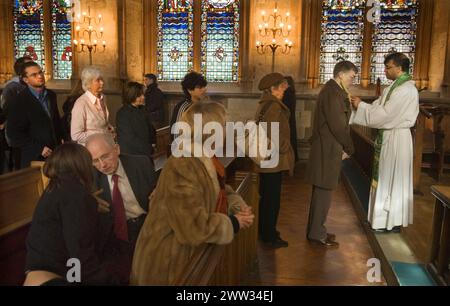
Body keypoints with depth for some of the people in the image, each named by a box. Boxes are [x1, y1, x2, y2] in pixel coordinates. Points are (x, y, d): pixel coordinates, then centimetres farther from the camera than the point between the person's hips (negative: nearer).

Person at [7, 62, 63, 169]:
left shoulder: (51, 95, 8)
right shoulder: (20, 102, -10)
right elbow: (13, 133, -12)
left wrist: (60, 138, 10)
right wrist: (39, 149, -15)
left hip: (55, 153, 5)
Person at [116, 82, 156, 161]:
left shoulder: (141, 110, 10)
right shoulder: (122, 114, -12)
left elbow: (150, 128, 19)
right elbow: (130, 138, -16)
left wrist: (153, 143, 2)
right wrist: (149, 148, -11)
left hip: (145, 154, 7)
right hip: (130, 155, -7)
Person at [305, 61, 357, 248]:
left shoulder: (332, 90, 15)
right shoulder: (333, 93, -17)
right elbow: (338, 125, -22)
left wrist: (345, 147, 11)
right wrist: (348, 148, -7)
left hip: (326, 148, 10)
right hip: (328, 150, -10)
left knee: (322, 191, 16)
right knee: (324, 192, -2)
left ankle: (316, 229, 27)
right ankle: (316, 234, 9)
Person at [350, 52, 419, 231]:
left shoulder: (407, 90, -18)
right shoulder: (394, 87, 11)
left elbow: (385, 115, -22)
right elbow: (377, 107, 9)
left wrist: (361, 106, -15)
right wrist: (359, 104, -4)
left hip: (396, 138, -9)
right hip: (386, 137, 9)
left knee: (393, 179, 1)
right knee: (385, 177, 15)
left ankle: (393, 222, 15)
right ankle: (384, 216, 27)